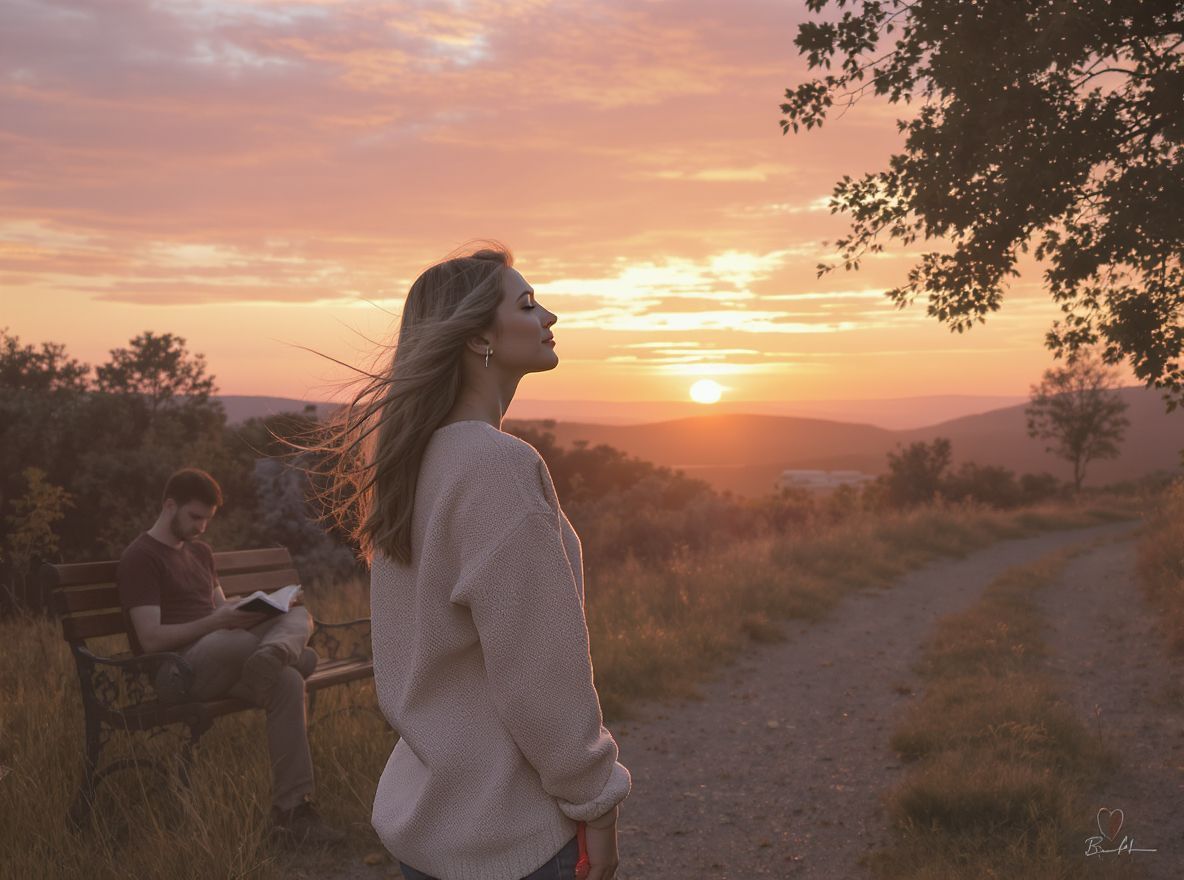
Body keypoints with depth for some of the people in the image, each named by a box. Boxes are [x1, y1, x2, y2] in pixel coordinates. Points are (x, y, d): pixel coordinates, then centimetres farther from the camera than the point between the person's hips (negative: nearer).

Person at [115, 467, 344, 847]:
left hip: (222, 659, 9)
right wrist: (217, 622, -19)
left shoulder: (200, 552, 25)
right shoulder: (139, 558, -3)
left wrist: (244, 611, 1)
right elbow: (151, 639, -12)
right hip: (176, 670, -9)